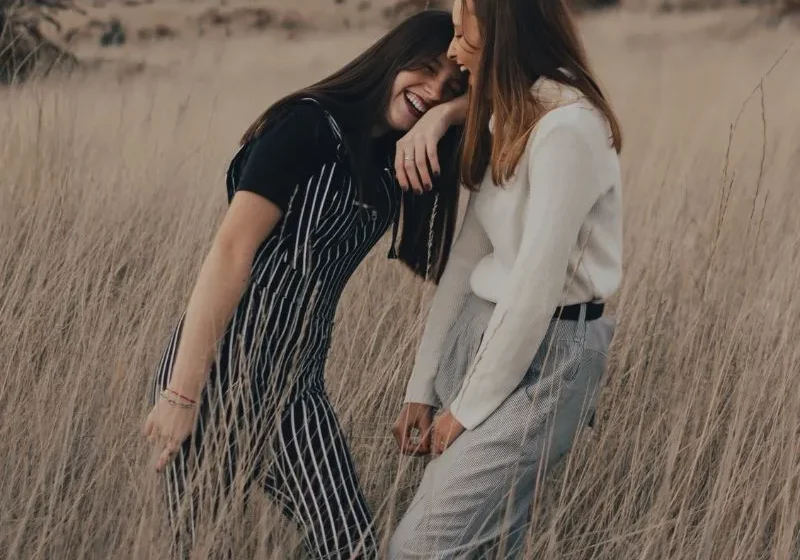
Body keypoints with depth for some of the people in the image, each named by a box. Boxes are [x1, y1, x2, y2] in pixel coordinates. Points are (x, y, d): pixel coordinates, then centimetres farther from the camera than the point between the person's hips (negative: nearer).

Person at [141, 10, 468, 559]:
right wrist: (181, 391, -24)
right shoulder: (308, 124, -11)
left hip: (297, 387, 7)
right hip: (217, 371, -7)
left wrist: (442, 116, -8)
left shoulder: (398, 161, 10)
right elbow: (231, 251, -18)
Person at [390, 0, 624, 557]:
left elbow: (537, 285, -20)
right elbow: (468, 258, 12)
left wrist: (469, 406, -13)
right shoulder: (507, 118, 13)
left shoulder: (567, 126, -18)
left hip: (544, 352, -9)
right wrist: (423, 385, 9)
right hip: (481, 333, 9)